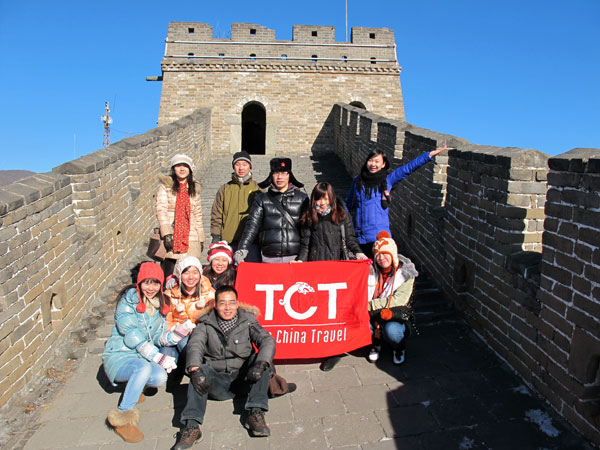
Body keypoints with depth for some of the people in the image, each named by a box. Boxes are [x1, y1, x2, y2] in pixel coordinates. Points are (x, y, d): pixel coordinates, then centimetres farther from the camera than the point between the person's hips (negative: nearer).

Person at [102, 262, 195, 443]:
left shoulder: (160, 305, 9)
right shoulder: (129, 299, -11)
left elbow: (159, 338, 5)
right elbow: (131, 335, -17)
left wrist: (180, 332, -16)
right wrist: (158, 358, -22)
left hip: (142, 358, 6)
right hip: (118, 357, -5)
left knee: (160, 378, -25)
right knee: (144, 367, -36)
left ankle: (135, 385, 7)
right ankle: (123, 417, -22)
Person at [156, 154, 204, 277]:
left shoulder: (194, 188, 13)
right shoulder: (165, 186, 2)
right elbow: (161, 210, -6)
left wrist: (201, 239, 12)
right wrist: (167, 234, -16)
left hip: (191, 237, 3)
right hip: (171, 238, -3)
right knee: (167, 275, -1)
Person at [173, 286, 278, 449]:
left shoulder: (248, 321, 2)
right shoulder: (206, 324, 4)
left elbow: (267, 340, -12)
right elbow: (194, 345, -13)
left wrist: (260, 364, -33)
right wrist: (195, 369, -34)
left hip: (243, 379, 0)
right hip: (217, 382, 0)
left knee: (262, 358, -22)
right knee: (201, 370, -26)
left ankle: (255, 413, -24)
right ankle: (192, 425, -32)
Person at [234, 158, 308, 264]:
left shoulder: (302, 198, 10)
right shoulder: (262, 199, 11)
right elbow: (252, 224, 2)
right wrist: (242, 249, -11)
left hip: (295, 257, 0)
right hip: (270, 258, 0)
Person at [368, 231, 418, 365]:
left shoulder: (405, 273, -7)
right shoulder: (371, 270, 1)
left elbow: (398, 300, -17)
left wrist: (370, 305, -22)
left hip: (396, 317, -2)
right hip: (372, 316, 3)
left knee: (391, 330, -35)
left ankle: (398, 348, 5)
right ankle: (375, 344, 7)